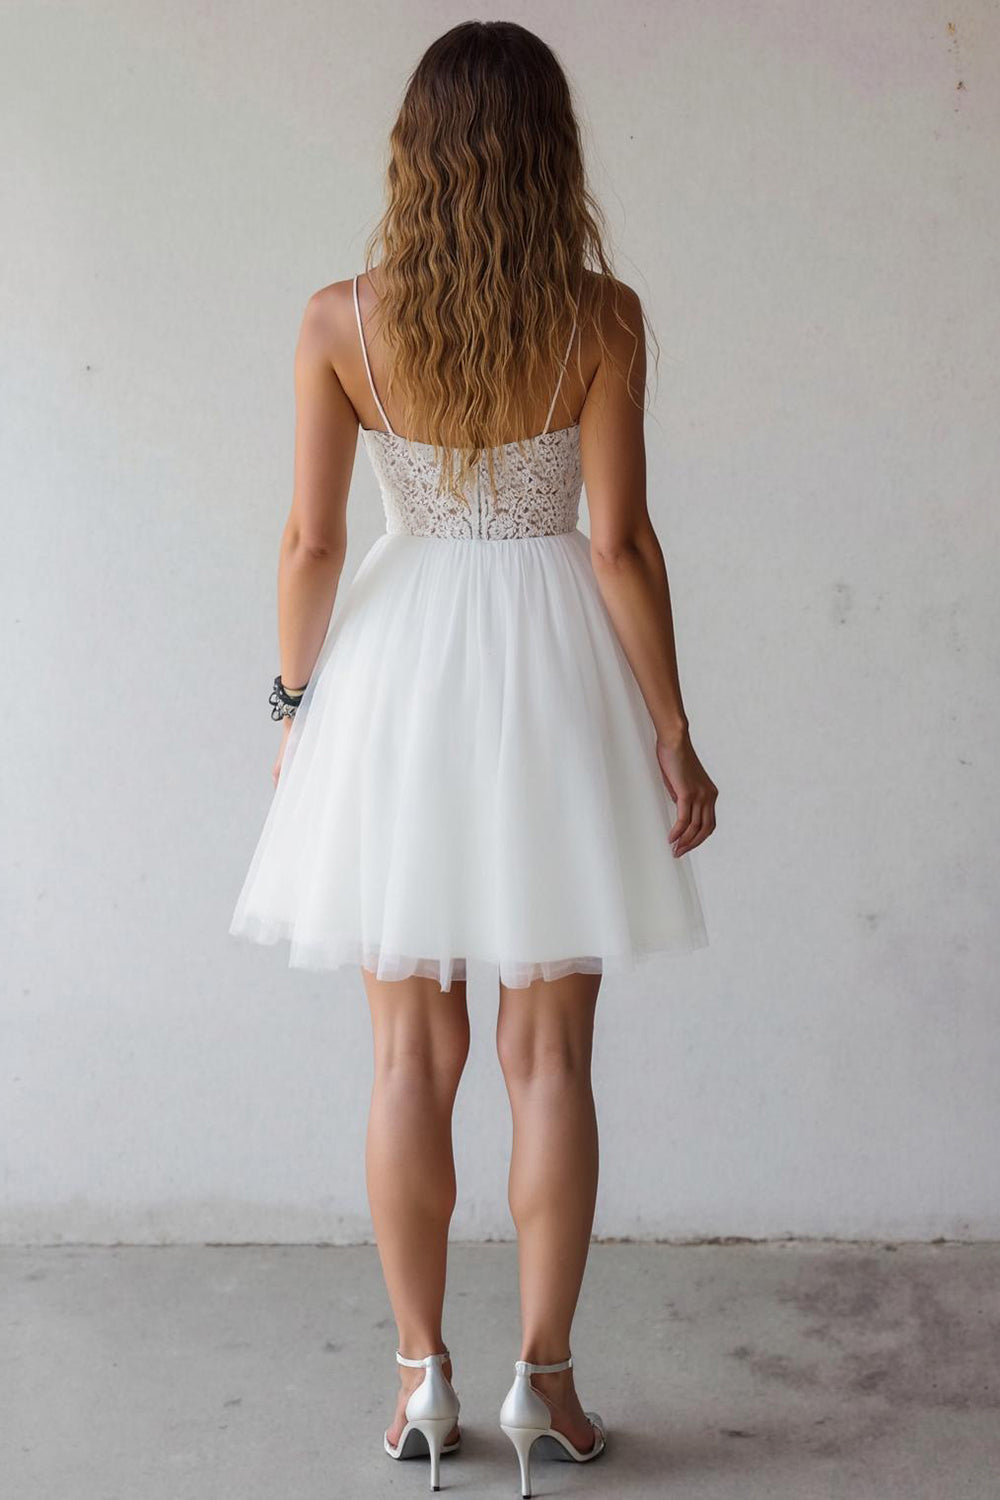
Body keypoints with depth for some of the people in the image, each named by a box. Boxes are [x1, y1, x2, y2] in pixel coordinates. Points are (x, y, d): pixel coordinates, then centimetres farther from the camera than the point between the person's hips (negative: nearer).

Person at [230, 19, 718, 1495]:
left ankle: (422, 1374, 18)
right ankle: (544, 1375, 16)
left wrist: (297, 704, 10)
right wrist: (674, 736, -1)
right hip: (554, 671, -1)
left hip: (398, 679, 1)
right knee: (549, 1057, 9)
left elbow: (311, 542, -3)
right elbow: (620, 545, -8)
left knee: (412, 1054, 11)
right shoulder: (601, 317, -7)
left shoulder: (341, 321, -5)